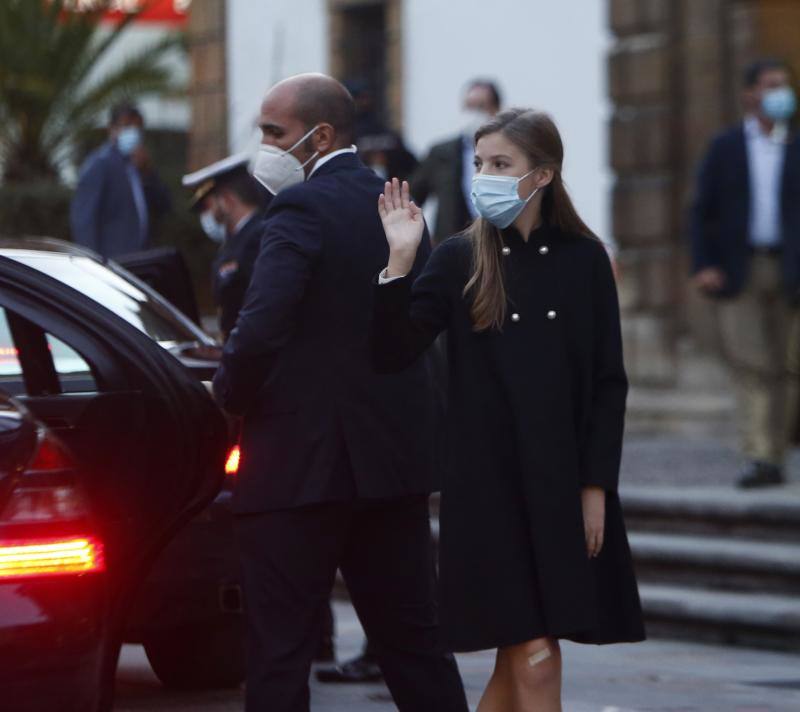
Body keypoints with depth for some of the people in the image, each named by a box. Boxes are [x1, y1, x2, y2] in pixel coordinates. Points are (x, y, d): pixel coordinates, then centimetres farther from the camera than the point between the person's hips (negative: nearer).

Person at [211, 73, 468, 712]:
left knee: (279, 655, -1)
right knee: (413, 640, 13)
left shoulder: (301, 208, -13)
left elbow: (261, 329, -24)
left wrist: (230, 391, -5)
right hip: (395, 455, 8)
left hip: (301, 461, -8)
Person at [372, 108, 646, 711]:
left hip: (565, 483, 2)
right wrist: (400, 262, -18)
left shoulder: (583, 259, 4)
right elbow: (392, 354, -8)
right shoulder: (459, 260, 1)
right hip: (489, 483, -2)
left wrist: (596, 486, -1)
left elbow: (609, 382, 4)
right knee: (534, 660, -7)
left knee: (516, 662, 9)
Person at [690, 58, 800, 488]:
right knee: (749, 363, -11)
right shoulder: (725, 148, 9)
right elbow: (703, 211, 7)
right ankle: (760, 459, -18)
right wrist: (703, 266, -6)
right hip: (738, 271, -1)